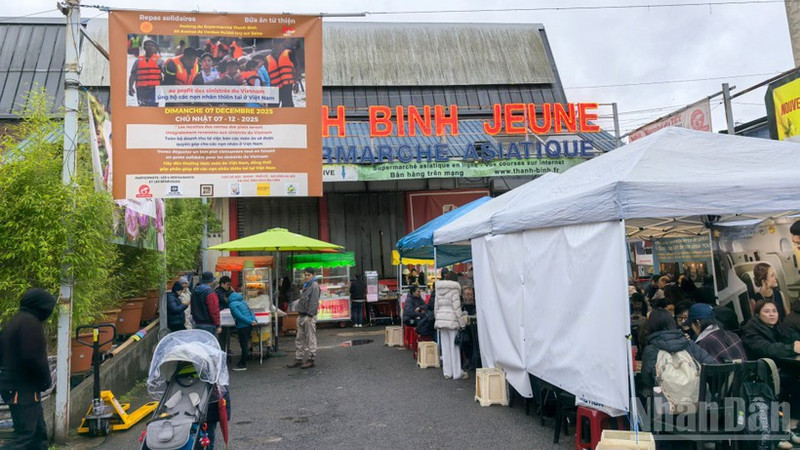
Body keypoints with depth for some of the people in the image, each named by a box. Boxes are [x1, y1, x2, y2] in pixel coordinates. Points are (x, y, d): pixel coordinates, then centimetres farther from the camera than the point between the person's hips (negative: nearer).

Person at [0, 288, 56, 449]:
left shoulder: (15, 320, 15)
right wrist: (46, 380, -7)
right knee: (25, 435, -8)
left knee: (39, 431, 14)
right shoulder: (30, 322, -16)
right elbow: (35, 357, -23)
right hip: (24, 389, -10)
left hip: (13, 386, 10)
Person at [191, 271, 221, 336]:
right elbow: (214, 311, -18)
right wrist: (218, 325, -12)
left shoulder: (194, 292, 10)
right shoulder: (210, 293, -17)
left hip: (197, 324, 8)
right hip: (208, 325, -8)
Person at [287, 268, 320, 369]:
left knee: (310, 339, -1)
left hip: (309, 316, -9)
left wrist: (310, 315, -21)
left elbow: (314, 302, -17)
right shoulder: (305, 285, 18)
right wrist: (299, 313, 15)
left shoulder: (314, 286, -10)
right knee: (299, 339, 13)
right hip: (301, 315, 9)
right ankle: (298, 359, 21)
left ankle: (310, 360, 6)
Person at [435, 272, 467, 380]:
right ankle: (457, 373, 6)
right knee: (454, 346, 0)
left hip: (441, 319, 5)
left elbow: (436, 307, 13)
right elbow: (457, 307, -10)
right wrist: (462, 323, -6)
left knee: (445, 346, 9)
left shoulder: (439, 290, 11)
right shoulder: (454, 290, -6)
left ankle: (447, 372, 14)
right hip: (452, 319, -5)